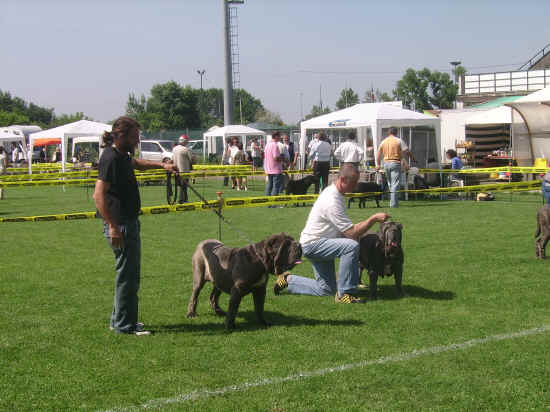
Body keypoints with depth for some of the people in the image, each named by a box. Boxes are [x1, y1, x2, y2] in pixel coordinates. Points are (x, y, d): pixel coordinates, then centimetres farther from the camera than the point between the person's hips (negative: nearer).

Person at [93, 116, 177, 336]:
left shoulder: (122, 156, 12)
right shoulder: (111, 158, -18)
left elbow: (136, 162, 39)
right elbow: (99, 195, -25)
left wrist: (163, 165, 30)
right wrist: (113, 226, -28)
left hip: (129, 223, 11)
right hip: (120, 225, -11)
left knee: (129, 274, 18)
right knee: (127, 275, -4)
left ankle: (120, 319, 28)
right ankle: (124, 325, 5)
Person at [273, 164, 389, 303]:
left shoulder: (334, 192, 6)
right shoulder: (332, 201, -25)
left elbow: (345, 228, 15)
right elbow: (352, 233, -27)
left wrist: (361, 234, 2)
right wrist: (374, 218, -26)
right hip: (312, 245, -10)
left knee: (326, 290, 13)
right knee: (352, 246, -31)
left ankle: (288, 280, 25)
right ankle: (344, 294, -23)